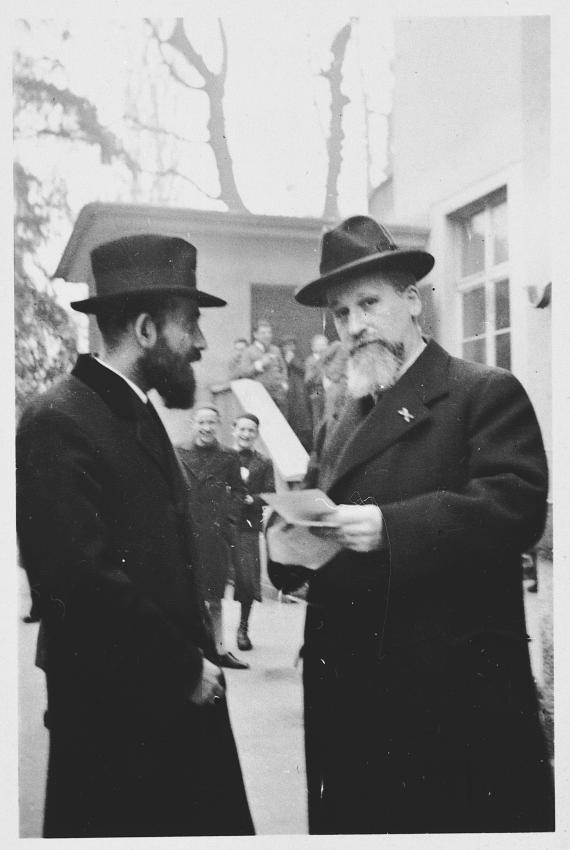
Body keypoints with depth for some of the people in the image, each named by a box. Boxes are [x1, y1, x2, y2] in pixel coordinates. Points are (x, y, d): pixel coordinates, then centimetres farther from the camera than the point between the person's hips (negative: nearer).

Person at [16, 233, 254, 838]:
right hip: (115, 715, -8)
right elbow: (87, 581, -23)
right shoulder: (58, 424, -16)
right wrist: (185, 668, -14)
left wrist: (198, 658, 4)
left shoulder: (141, 417, 13)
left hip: (181, 697, 8)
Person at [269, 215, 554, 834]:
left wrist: (390, 527, -24)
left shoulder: (487, 394, -2)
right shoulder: (339, 427, 17)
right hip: (348, 699, 6)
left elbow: (518, 504, -16)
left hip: (455, 698, -6)